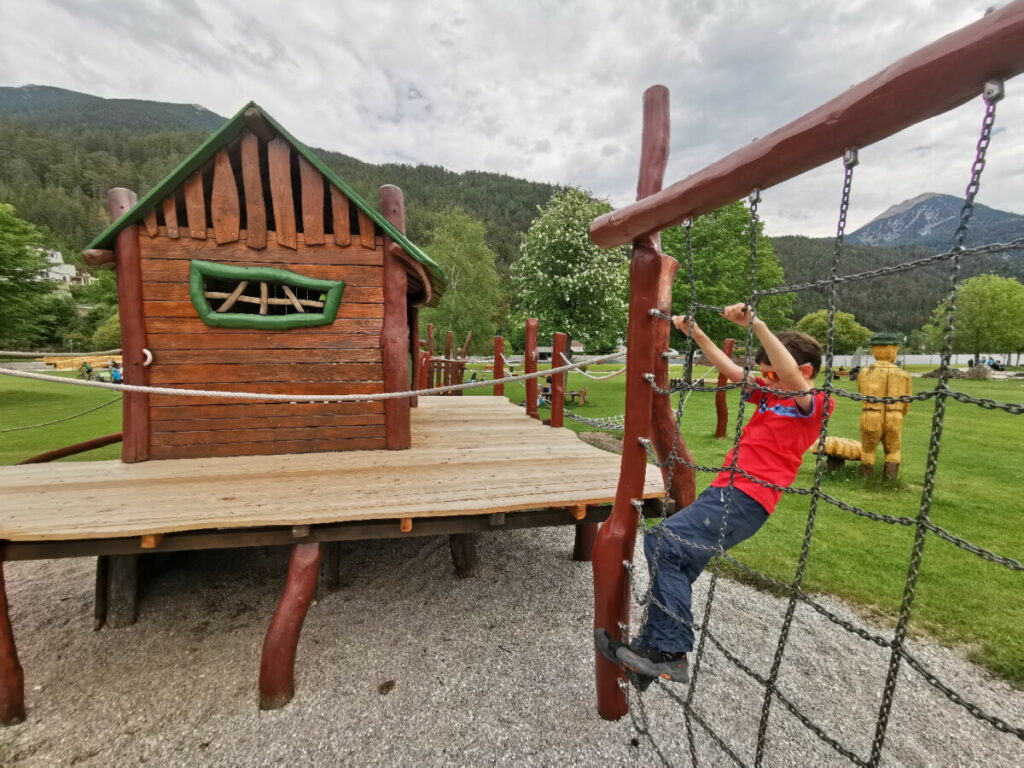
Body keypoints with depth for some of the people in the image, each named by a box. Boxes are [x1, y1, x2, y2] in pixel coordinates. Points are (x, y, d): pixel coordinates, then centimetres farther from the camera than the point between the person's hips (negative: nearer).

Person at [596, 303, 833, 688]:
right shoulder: (768, 395, 20)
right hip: (724, 490, 9)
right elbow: (729, 369, 22)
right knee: (673, 565, 7)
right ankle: (652, 647, 18)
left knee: (663, 542, -22)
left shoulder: (814, 404, -2)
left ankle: (670, 652, -13)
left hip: (745, 499, -9)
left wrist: (755, 323, -26)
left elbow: (790, 374, -22)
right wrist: (695, 332, 17)